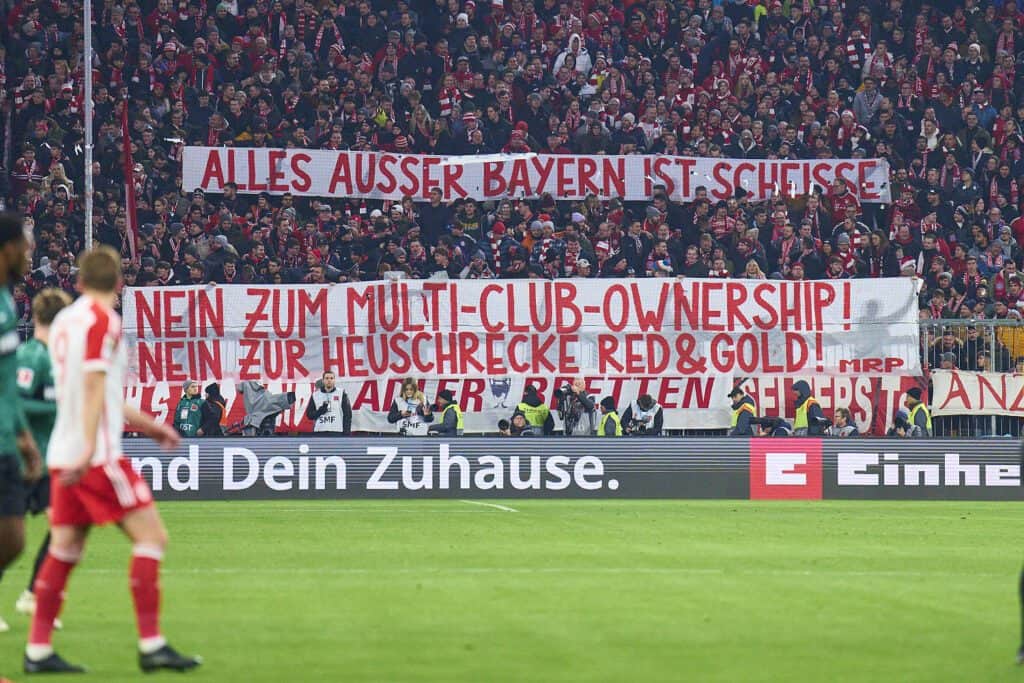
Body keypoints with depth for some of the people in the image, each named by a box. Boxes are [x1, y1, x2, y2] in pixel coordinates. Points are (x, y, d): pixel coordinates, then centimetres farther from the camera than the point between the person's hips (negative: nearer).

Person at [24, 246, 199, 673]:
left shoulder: (64, 321, 17)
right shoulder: (102, 320, -9)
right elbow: (94, 387, -19)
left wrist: (146, 425, 32)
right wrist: (88, 449, -25)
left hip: (63, 456, 9)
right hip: (97, 456, -9)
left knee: (64, 550, 9)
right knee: (151, 537, -6)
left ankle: (38, 650, 6)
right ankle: (151, 645, -10)